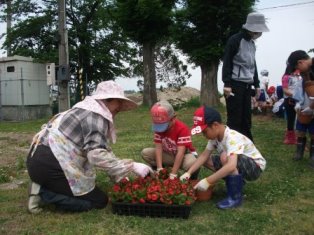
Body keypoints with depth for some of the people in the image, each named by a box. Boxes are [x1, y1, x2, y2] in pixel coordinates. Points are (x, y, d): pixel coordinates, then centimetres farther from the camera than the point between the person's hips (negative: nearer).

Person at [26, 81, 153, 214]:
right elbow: (97, 155, -26)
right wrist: (132, 167, -20)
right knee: (100, 201, 1)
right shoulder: (96, 116, -13)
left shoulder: (88, 109, 18)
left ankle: (42, 186, 10)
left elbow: (102, 148, 17)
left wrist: (120, 173, 14)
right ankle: (44, 193, -5)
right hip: (50, 165, -10)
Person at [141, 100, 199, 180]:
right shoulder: (158, 127, -12)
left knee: (191, 163, -41)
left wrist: (173, 174, -37)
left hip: (184, 155, -5)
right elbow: (158, 147, -17)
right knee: (145, 153, -14)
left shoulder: (182, 128, -28)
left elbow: (180, 152, -33)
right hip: (168, 155, 5)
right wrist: (160, 169, -29)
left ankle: (192, 179, -7)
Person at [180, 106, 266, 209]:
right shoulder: (215, 135, -8)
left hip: (255, 166, -8)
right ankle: (237, 182, 7)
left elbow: (231, 166, -47)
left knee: (225, 157, -35)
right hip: (238, 164, 8)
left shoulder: (232, 138, -34)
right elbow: (204, 155, -8)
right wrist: (188, 172, -20)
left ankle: (235, 197, -19)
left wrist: (207, 181, -45)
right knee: (207, 160, -4)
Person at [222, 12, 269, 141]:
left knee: (246, 118, 9)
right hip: (235, 84, -8)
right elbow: (227, 63, -13)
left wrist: (256, 85, 19)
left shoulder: (252, 43, 17)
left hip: (247, 85, 8)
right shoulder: (235, 40, -8)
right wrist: (227, 84, -19)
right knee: (234, 119, -5)